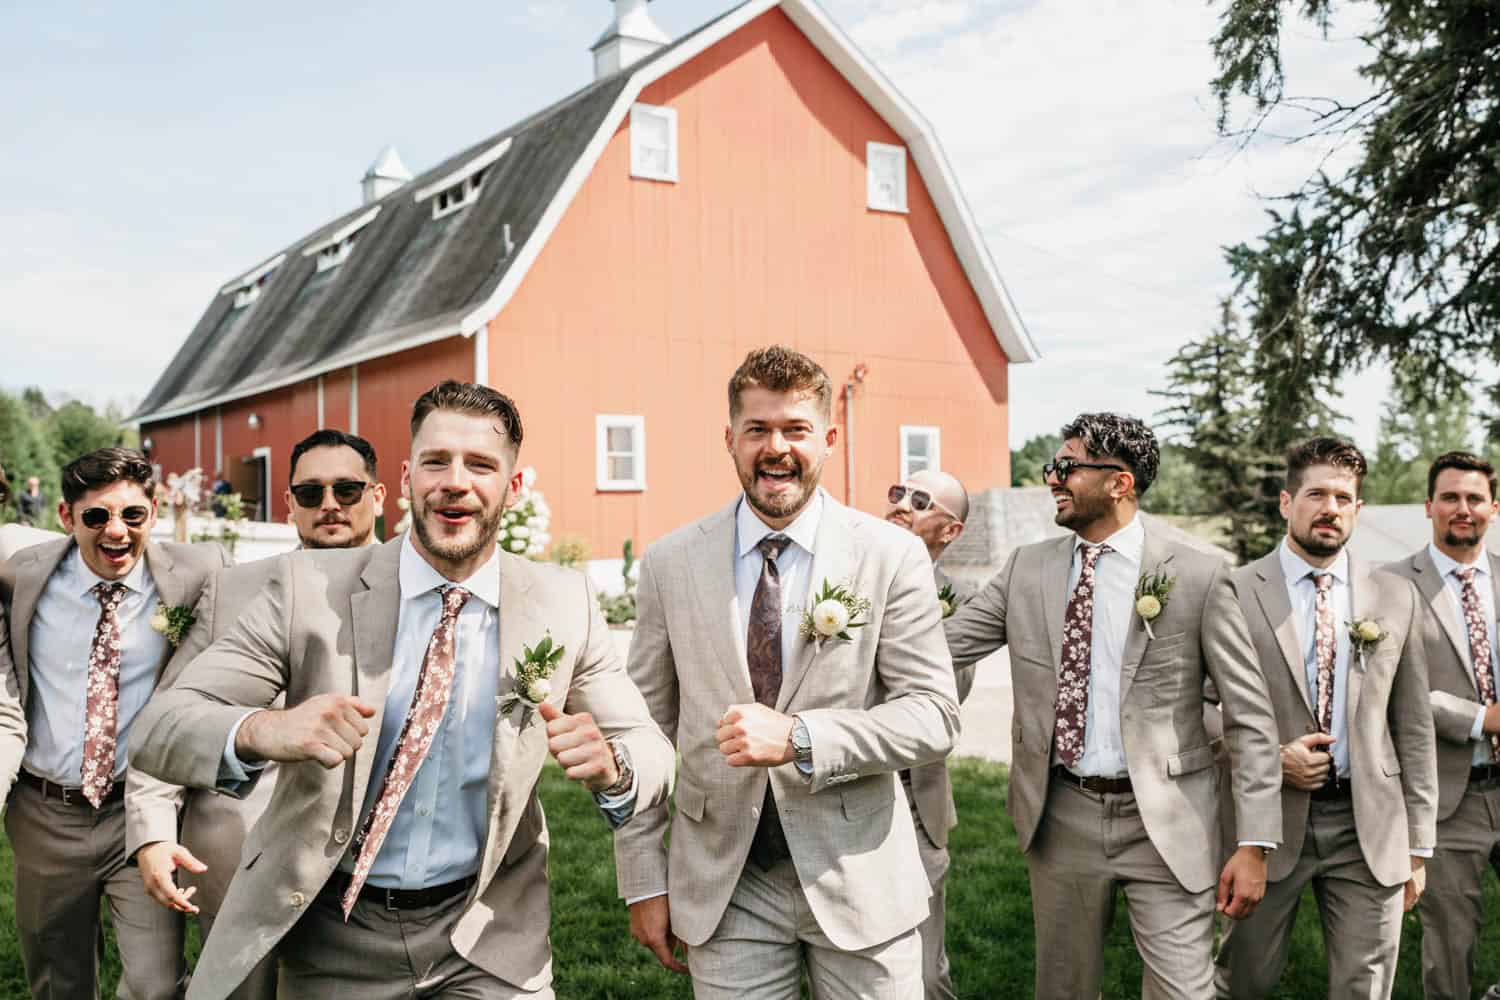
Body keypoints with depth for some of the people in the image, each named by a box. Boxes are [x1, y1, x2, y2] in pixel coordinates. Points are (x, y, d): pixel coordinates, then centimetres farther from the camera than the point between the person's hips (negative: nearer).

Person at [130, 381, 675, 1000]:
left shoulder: (565, 604, -8)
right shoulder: (310, 586, -13)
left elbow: (649, 749, -4)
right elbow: (160, 727, -16)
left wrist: (610, 766, -28)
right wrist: (261, 732, -38)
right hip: (332, 933, 0)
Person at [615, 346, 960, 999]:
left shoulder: (892, 556, -5)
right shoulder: (669, 565, 0)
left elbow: (934, 715, -8)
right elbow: (646, 731, 4)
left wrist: (798, 738, -22)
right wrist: (644, 883, 3)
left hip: (859, 881, -1)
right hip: (723, 890, 1)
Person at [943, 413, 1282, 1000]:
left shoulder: (1197, 577, -7)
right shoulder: (1027, 569, 3)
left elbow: (1251, 719, -5)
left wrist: (1255, 844, -9)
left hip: (1165, 822, -3)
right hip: (1061, 818, 4)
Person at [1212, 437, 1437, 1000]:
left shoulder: (1396, 598, 5)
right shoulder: (1236, 592, -5)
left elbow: (1412, 728, 8)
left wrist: (1418, 845, 7)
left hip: (1369, 829, 2)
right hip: (1268, 822, -2)